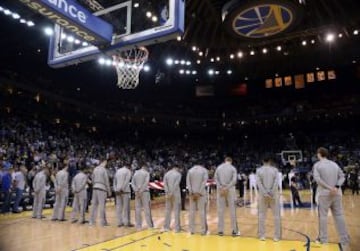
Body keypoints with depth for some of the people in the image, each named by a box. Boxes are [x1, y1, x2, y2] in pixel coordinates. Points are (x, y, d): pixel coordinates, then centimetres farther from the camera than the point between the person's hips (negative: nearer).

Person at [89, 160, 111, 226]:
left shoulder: (95, 169, 10)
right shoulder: (104, 170, -9)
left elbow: (93, 179, 14)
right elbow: (106, 181, -7)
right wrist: (109, 191, -1)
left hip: (95, 188, 6)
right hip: (102, 188, -6)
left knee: (94, 204, 9)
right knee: (102, 205, -2)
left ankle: (92, 221, 14)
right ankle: (103, 222, 2)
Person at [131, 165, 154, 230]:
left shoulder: (135, 173, 12)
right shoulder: (146, 173, 0)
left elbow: (132, 183, 2)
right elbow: (146, 183, -13)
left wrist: (136, 190, -7)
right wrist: (141, 191, -14)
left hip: (137, 192, 4)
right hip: (144, 192, -4)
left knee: (138, 208, 6)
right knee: (147, 208, -1)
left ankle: (138, 225, 8)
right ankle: (150, 225, 0)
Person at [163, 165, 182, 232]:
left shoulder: (166, 174, 8)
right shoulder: (178, 174, -4)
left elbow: (164, 184, -3)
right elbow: (176, 184, -13)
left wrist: (167, 193, -8)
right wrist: (171, 193, -13)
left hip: (168, 194, 4)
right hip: (176, 194, -4)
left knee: (168, 210, 11)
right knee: (176, 210, 1)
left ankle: (166, 227, 17)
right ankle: (177, 228, 3)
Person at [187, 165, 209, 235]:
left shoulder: (190, 170, 9)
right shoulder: (204, 170, 3)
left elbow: (188, 182, -1)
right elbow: (204, 182, -8)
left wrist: (191, 193, -6)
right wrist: (199, 193, -11)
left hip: (192, 193, 2)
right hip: (201, 193, -2)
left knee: (192, 211, 6)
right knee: (202, 211, 1)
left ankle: (192, 230, 9)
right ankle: (203, 230, 2)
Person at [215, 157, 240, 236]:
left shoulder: (219, 167, 8)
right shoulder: (233, 168, 0)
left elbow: (216, 178, -1)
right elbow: (234, 180, -11)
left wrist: (221, 188, -8)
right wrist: (227, 188, -14)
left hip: (220, 190, 2)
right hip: (230, 190, -2)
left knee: (220, 210, 6)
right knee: (232, 210, 4)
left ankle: (220, 230, 10)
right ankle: (234, 231, 7)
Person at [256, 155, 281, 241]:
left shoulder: (259, 170, 2)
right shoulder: (275, 169, 1)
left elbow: (258, 182, -9)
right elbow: (276, 182, -11)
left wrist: (265, 193, -13)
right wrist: (272, 192, -14)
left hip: (263, 195, 1)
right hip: (274, 194, -1)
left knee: (262, 215, 9)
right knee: (276, 215, 8)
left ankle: (262, 235, 14)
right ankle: (277, 236, 11)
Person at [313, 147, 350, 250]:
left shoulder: (317, 165, -2)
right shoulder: (335, 164, 12)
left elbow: (317, 178, -15)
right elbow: (342, 177, 4)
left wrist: (329, 188, -15)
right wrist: (336, 187, -9)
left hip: (324, 194, -4)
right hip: (337, 194, 4)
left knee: (323, 216, 4)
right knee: (339, 216, 9)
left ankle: (323, 239, 10)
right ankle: (345, 240, 14)